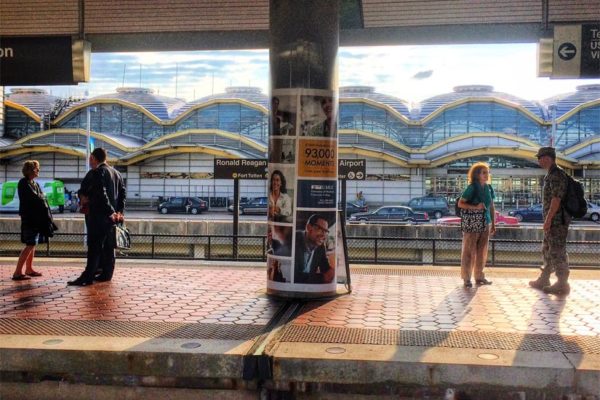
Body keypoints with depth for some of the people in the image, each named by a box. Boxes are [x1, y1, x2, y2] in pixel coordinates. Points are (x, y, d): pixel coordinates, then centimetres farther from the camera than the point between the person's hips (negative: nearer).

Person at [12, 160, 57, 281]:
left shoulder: (34, 183, 17)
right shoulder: (24, 183, -10)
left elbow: (41, 198, 12)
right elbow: (34, 198, -19)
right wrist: (42, 198, -4)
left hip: (37, 217, 9)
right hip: (30, 218, -9)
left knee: (33, 244, 13)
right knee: (30, 245, -12)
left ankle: (29, 269, 21)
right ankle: (17, 272, -12)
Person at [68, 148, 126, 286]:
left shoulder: (97, 173, -11)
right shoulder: (116, 173, 14)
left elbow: (101, 194, -21)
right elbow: (122, 192, 13)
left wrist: (110, 211, -17)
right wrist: (120, 211, 8)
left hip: (99, 215, -8)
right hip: (112, 216, 8)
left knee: (94, 246, -9)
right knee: (108, 246, 11)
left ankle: (87, 277, -10)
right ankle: (107, 273, 15)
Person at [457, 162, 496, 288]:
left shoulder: (489, 188, 7)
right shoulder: (472, 188, -9)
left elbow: (492, 207, 13)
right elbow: (460, 203, -10)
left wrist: (493, 224, 13)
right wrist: (475, 207, -21)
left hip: (486, 224, 6)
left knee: (482, 252, 10)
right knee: (469, 251, -1)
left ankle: (479, 277, 20)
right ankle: (466, 278, 6)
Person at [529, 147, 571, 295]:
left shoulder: (556, 174, -16)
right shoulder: (551, 174, 16)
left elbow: (557, 198, -22)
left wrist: (548, 219, -22)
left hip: (557, 220, -10)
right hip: (554, 220, 10)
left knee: (557, 251, -5)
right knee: (547, 250, 16)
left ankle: (562, 285, 1)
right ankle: (543, 280, 25)